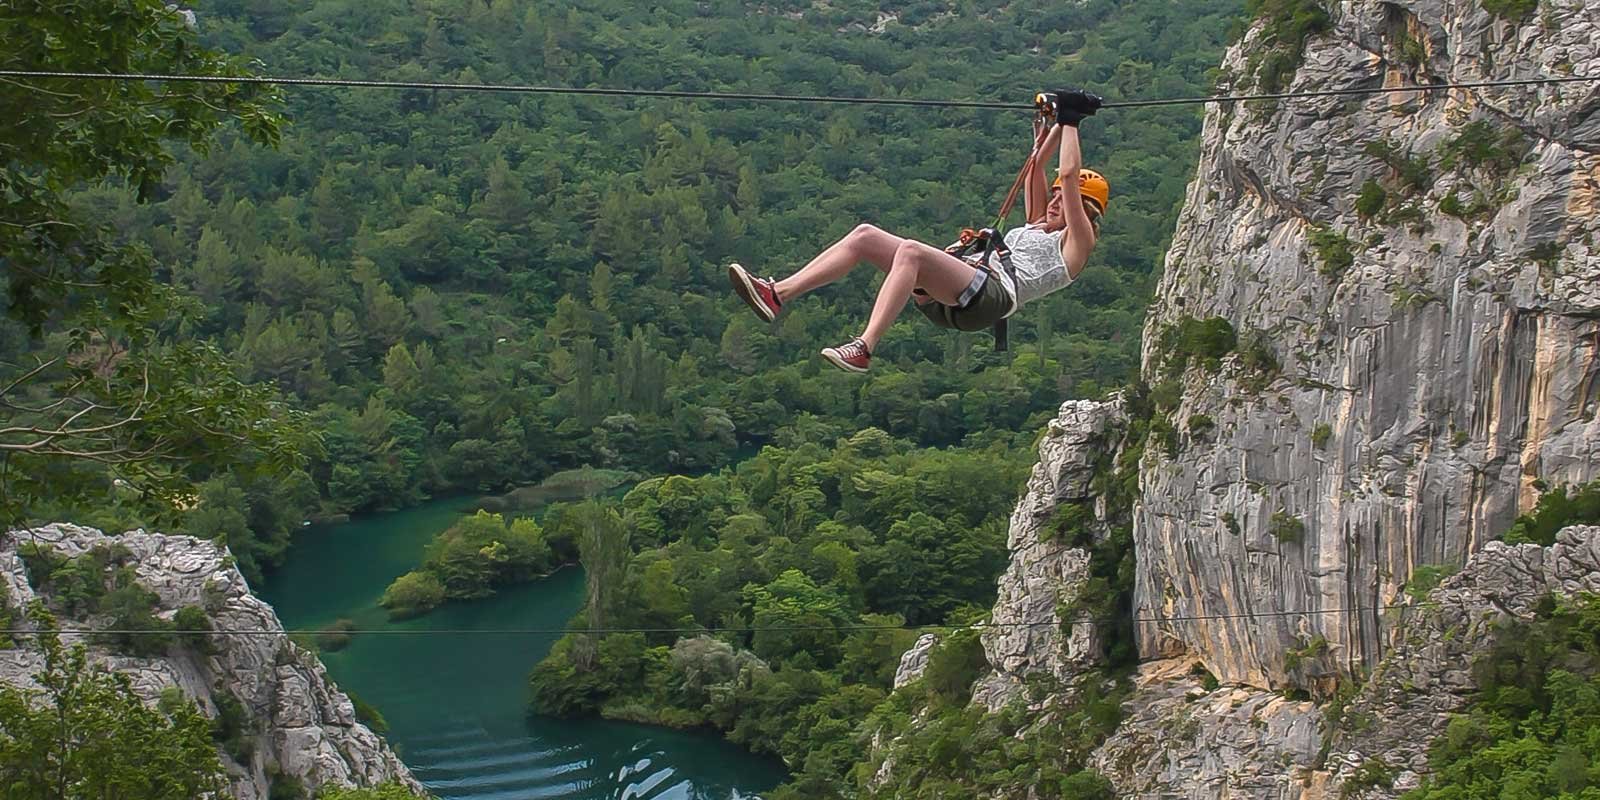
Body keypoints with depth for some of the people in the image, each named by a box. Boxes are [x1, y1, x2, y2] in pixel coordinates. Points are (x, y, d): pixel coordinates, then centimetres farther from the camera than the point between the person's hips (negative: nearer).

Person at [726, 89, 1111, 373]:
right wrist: (1055, 126, 44)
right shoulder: (1037, 227, 38)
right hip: (951, 301, 9)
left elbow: (1069, 173, 6)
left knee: (910, 250, -36)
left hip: (992, 294, -9)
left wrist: (1070, 121, 12)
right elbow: (1037, 166, 43)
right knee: (866, 236, -5)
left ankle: (863, 349, -47)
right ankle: (776, 294, -18)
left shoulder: (1076, 242, 14)